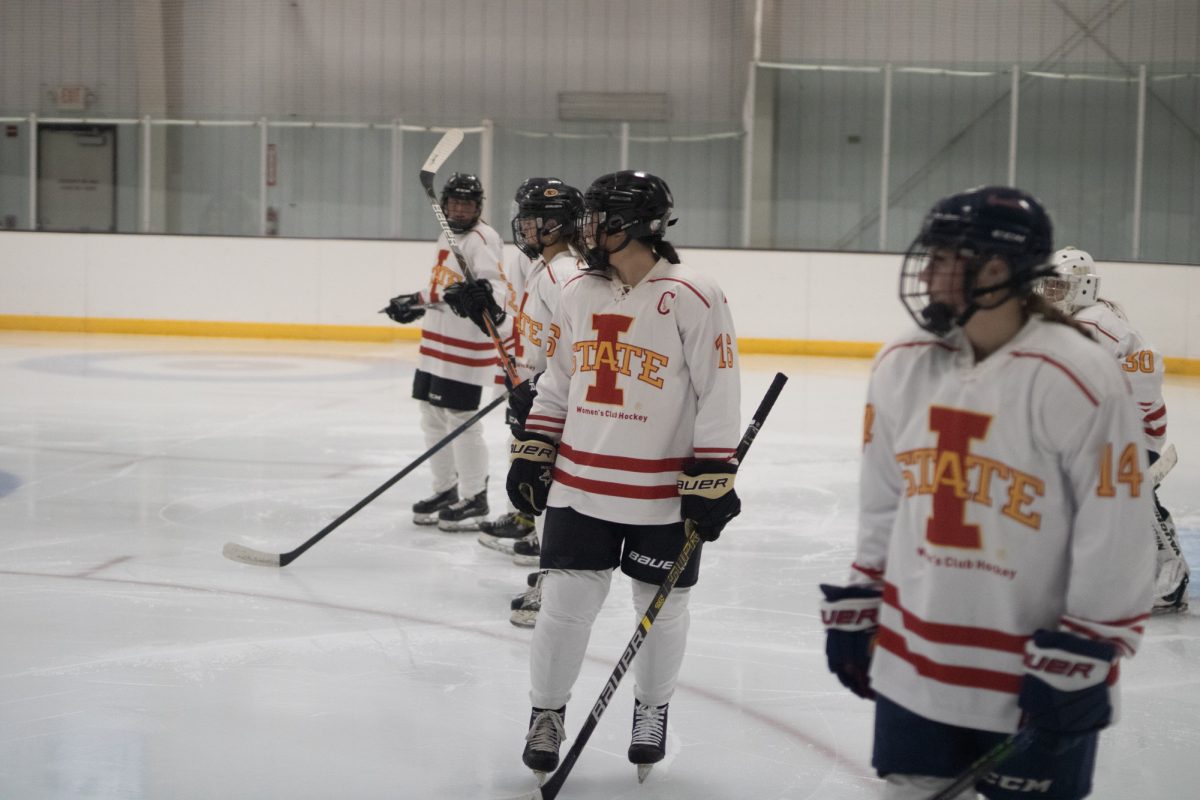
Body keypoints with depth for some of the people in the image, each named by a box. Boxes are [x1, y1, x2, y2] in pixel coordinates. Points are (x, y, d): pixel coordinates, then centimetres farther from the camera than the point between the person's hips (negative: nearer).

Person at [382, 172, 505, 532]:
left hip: (467, 347, -9)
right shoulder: (447, 236, 15)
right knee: (433, 417, 14)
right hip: (436, 343, 9)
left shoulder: (483, 239, -14)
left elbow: (495, 285, -25)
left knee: (461, 420, -6)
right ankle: (446, 489, 26)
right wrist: (416, 302, 30)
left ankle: (474, 498, 5)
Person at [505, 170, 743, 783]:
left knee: (661, 607, 11)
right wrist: (530, 455, 10)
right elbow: (554, 386, 14)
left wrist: (713, 480, -13)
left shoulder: (692, 299, -13)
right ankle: (546, 711, 20)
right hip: (580, 483, 4)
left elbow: (718, 396, -11)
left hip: (664, 492, -3)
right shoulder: (577, 294, 4)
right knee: (565, 600, 2)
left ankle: (652, 710, 32)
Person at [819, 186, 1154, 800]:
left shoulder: (1079, 381, -18)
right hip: (913, 662, 5)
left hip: (1033, 675, -5)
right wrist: (854, 608, 13)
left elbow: (1117, 540, -14)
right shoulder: (901, 367, 0)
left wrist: (1082, 661, -13)